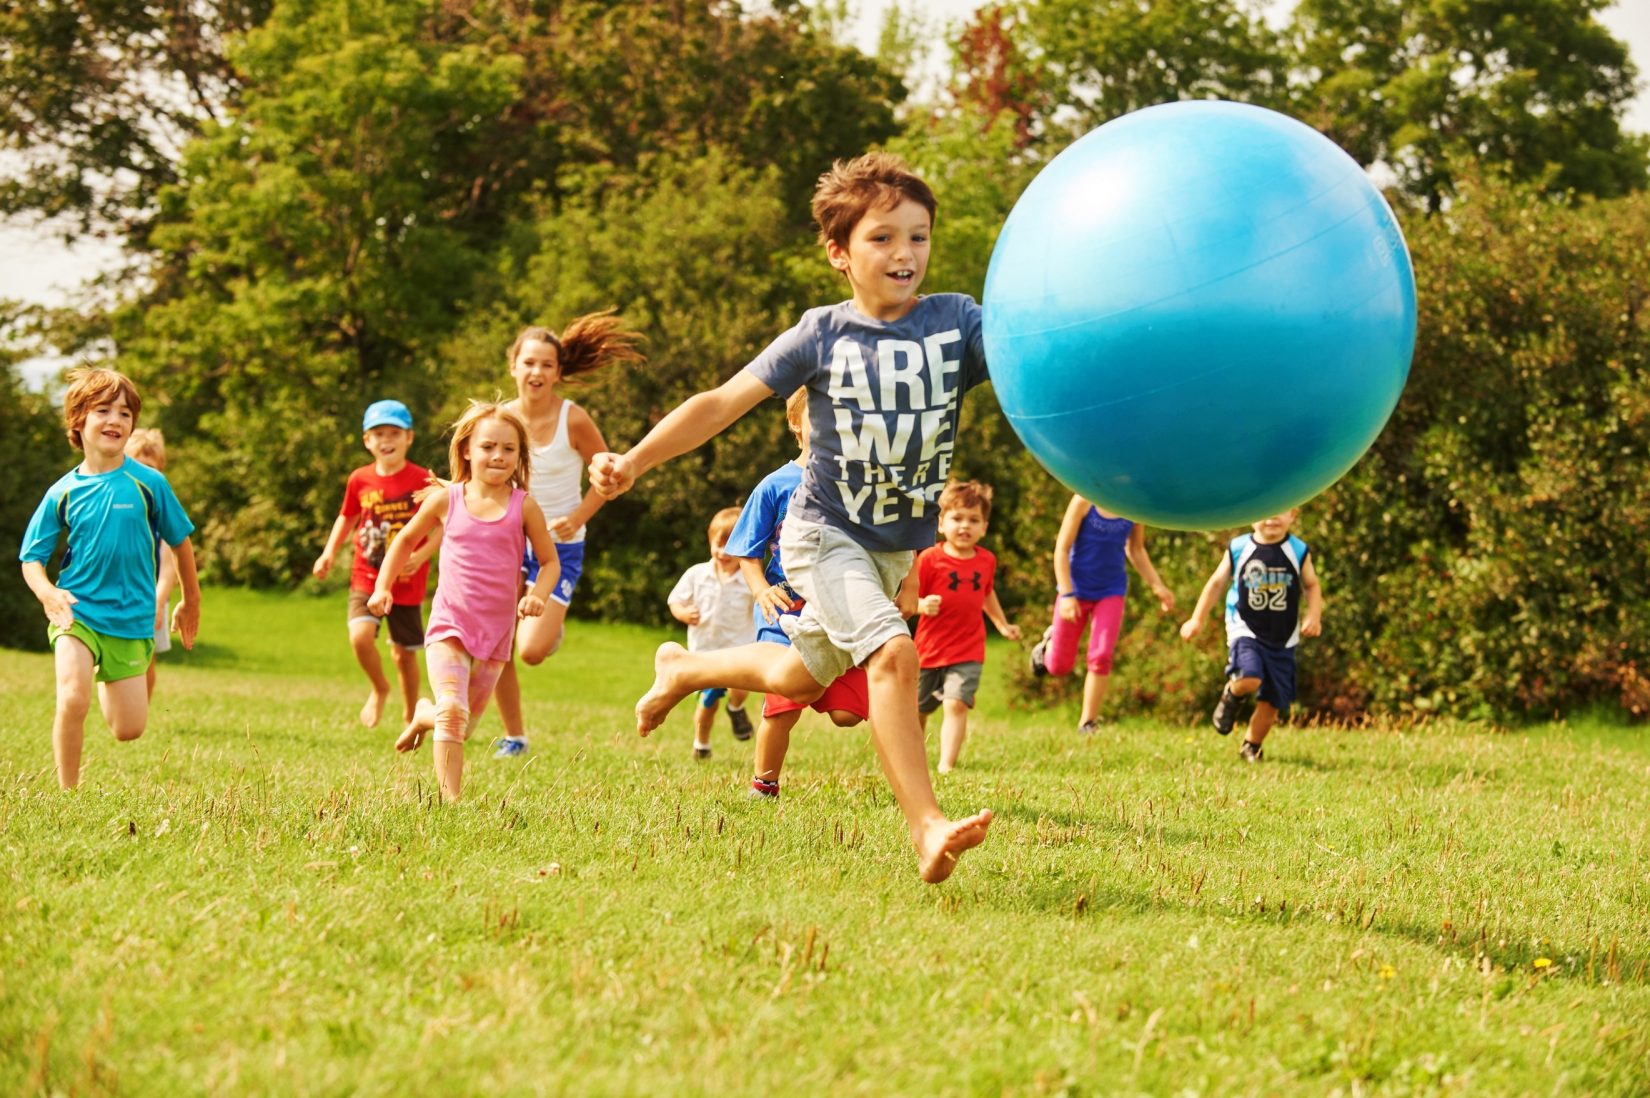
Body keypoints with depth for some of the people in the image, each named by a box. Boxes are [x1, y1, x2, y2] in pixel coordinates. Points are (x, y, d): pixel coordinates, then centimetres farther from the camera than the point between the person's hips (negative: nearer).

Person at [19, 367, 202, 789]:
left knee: (128, 730, 3)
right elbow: (31, 558, 2)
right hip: (76, 612, -1)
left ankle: (107, 685, 37)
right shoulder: (63, 493, -4)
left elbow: (180, 541, 7)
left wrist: (190, 603, 17)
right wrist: (47, 592, -20)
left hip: (132, 618, 1)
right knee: (73, 701, -24)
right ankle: (68, 794, -6)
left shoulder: (148, 483, -6)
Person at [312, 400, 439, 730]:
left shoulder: (421, 480, -8)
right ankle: (379, 689, 10)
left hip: (407, 582, -2)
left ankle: (411, 716, 27)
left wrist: (421, 555, -22)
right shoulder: (360, 480, 1)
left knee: (404, 652, 7)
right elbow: (347, 518, 17)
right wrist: (329, 552, 4)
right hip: (367, 578, 2)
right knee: (360, 636, -20)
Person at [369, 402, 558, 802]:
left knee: (461, 729, 12)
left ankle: (425, 715, 45)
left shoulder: (524, 507, -2)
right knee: (453, 711, -22)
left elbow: (550, 562, 6)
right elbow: (408, 538, 16)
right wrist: (382, 586, 10)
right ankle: (450, 800, -19)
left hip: (496, 632, 2)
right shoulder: (446, 500, -1)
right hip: (450, 625, -2)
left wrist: (537, 595, -14)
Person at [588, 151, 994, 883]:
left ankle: (683, 670, 51)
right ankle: (926, 829, -28)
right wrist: (634, 462, -18)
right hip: (824, 534, -4)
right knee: (892, 651, -28)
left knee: (798, 676, 22)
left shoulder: (959, 322, -10)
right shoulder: (823, 335, -12)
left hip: (898, 546, 4)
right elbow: (723, 403, -10)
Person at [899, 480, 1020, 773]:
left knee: (956, 704, -19)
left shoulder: (987, 560, 4)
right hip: (930, 649, -1)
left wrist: (1002, 624, 27)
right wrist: (922, 605, -31)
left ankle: (947, 764, -23)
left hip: (968, 652, 1)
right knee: (917, 710, 14)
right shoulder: (929, 559, -12)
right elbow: (906, 600, -11)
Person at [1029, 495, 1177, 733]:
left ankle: (1088, 723, -1)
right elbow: (1062, 548, -11)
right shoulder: (1084, 501, -14)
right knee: (1059, 666, 4)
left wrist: (1157, 586, 8)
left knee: (1101, 657, -13)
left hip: (1111, 591, 2)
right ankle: (1049, 643, 42)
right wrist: (1066, 594, -18)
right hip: (1077, 590, -2)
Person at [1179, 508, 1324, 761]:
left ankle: (1251, 745, 29)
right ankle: (1231, 695, 8)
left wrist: (1313, 615, -8)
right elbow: (1217, 583, 7)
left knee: (1271, 702, 5)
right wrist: (1197, 620, 8)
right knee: (1249, 679, -28)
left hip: (1282, 640, 2)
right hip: (1246, 631, -2)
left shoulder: (1298, 551, -2)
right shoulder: (1238, 549, -4)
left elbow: (1312, 586, 9)